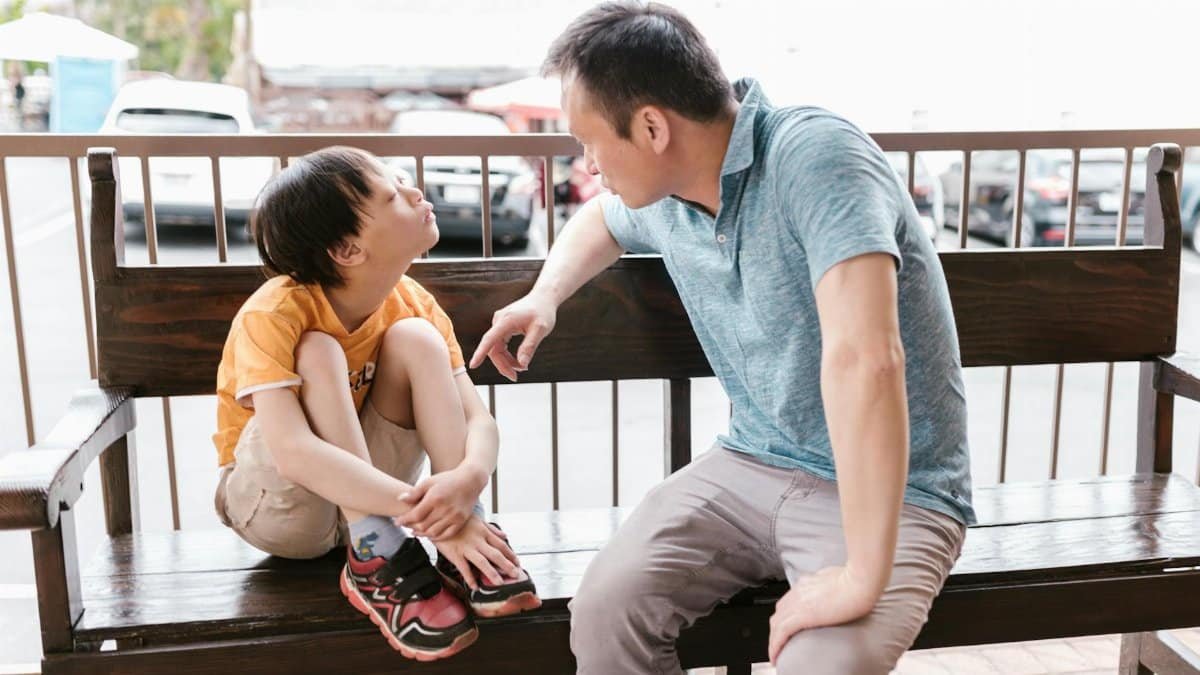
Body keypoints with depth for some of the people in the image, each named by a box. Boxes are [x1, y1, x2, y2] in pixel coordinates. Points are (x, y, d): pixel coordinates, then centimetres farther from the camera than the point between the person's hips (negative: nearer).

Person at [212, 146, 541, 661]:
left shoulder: (411, 304, -10)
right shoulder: (273, 315, -26)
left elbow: (478, 420, -16)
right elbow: (293, 452, -40)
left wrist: (468, 478, -40)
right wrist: (428, 515, -46)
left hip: (364, 493, 4)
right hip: (277, 502, -4)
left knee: (416, 340, -19)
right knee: (319, 353, -30)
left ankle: (465, 552, -21)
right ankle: (374, 561, -28)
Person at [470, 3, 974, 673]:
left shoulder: (814, 153, -23)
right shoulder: (662, 197, 1)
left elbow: (863, 356, -34)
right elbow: (601, 220, 27)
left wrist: (864, 578, -35)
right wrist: (545, 295, 8)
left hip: (893, 491, -5)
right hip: (755, 465, 6)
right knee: (605, 608, -17)